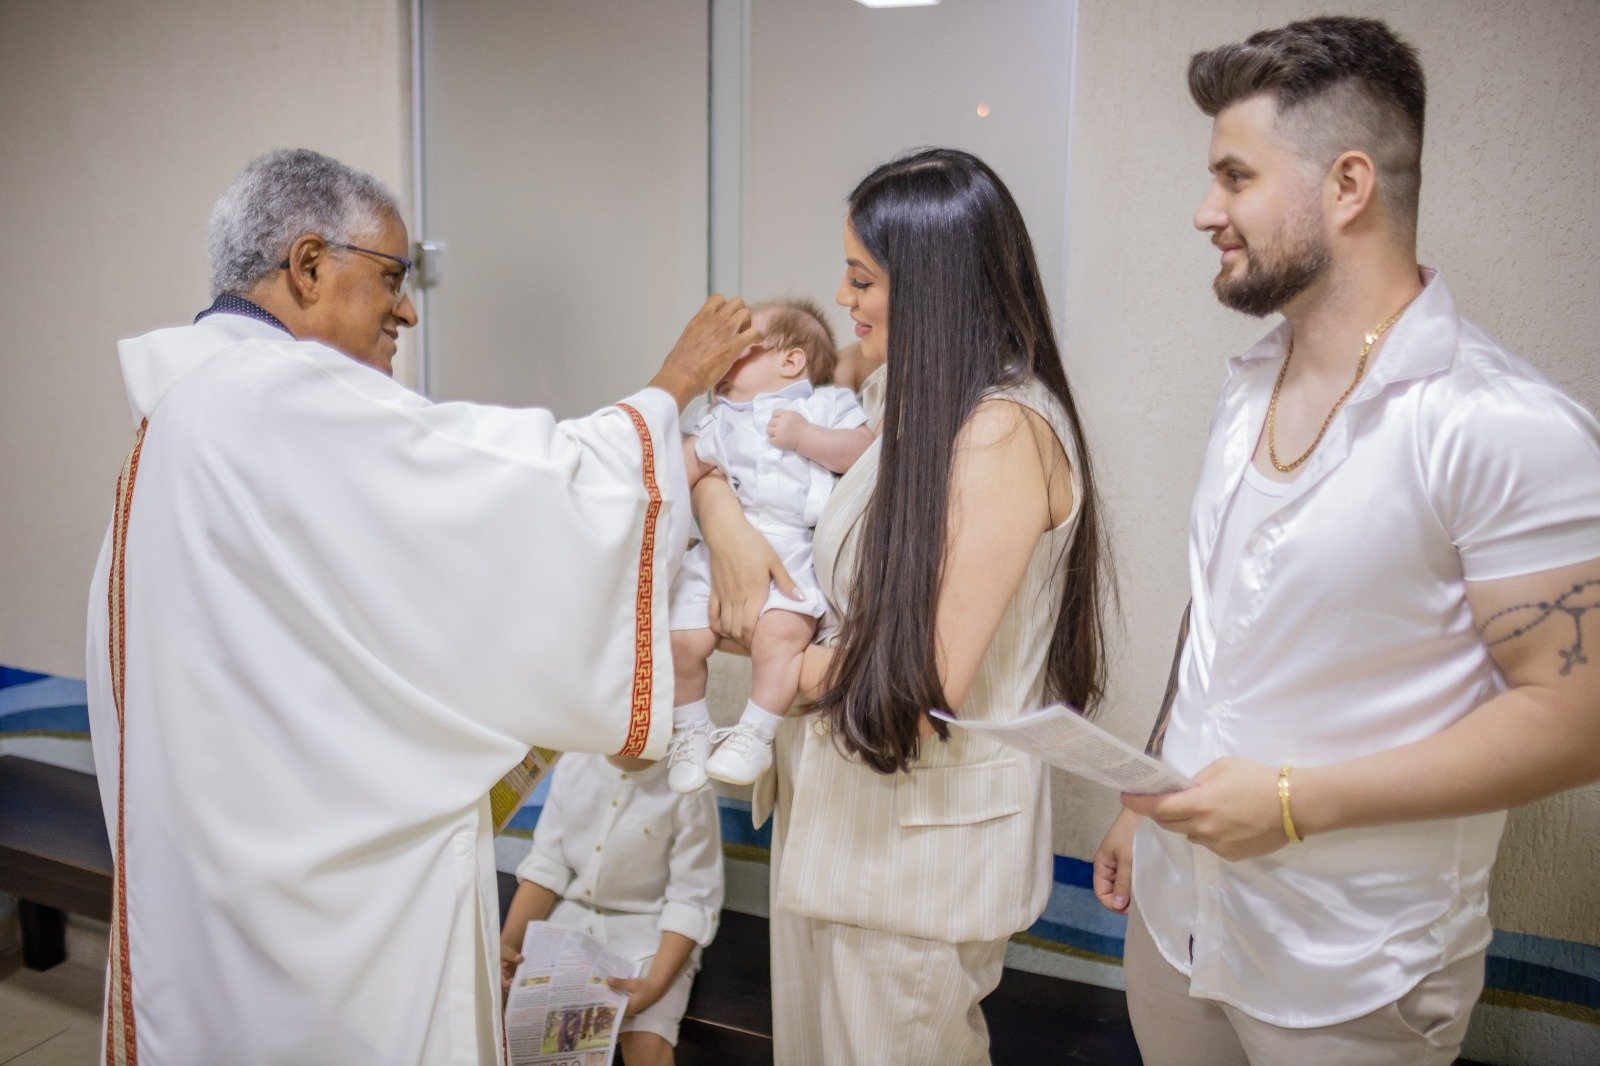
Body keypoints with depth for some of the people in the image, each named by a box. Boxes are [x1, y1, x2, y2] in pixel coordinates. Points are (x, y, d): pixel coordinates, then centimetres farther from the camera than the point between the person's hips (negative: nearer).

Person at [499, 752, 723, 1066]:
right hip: (569, 916, 4)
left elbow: (693, 901, -13)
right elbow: (546, 865, 1)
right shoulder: (573, 764, -1)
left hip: (648, 929, -4)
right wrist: (506, 942, -12)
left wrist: (655, 984, -25)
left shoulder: (688, 790, -15)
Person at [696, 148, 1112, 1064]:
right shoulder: (930, 411, 5)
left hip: (925, 827, -8)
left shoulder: (1003, 431, -23)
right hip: (847, 791, 8)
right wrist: (730, 525, -6)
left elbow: (929, 685, -24)